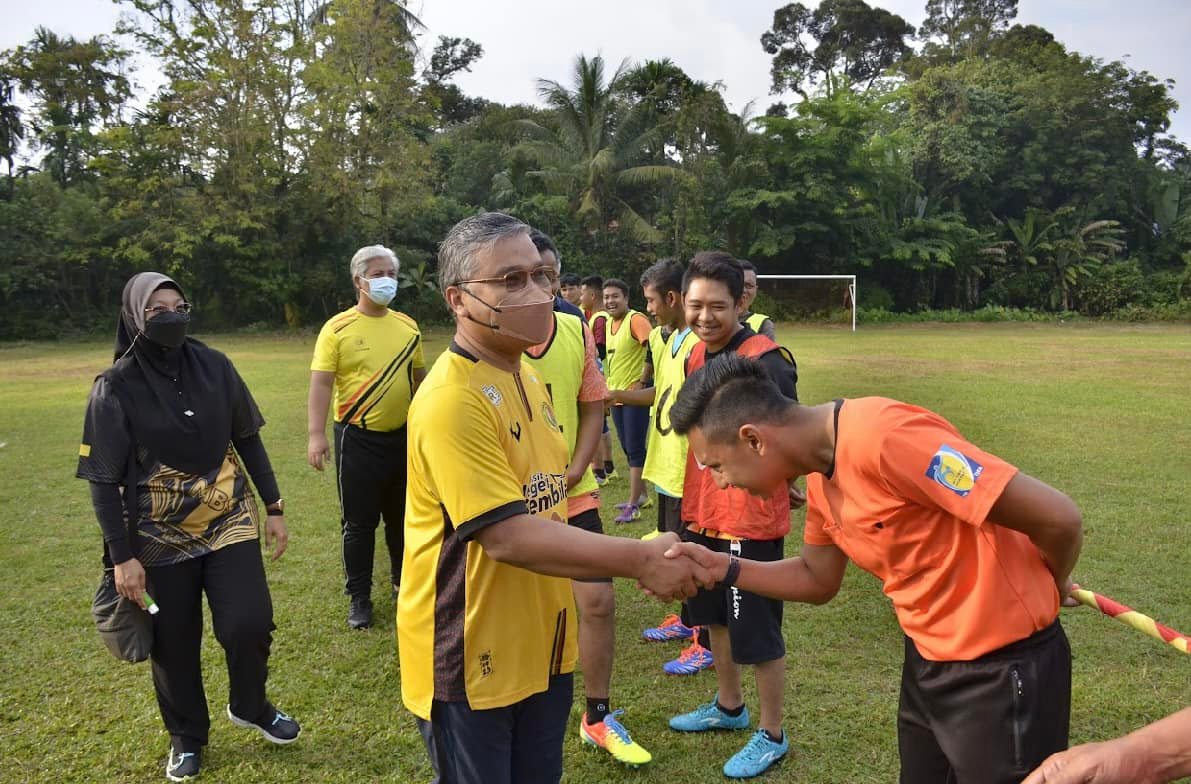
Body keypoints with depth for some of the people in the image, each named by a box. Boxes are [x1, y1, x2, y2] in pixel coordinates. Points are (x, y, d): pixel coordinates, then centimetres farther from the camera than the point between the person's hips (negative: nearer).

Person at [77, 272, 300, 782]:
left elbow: (248, 440, 5)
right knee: (175, 645, 11)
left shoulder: (214, 367, -4)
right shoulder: (115, 388, -11)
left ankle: (249, 707, 26)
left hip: (232, 523, 1)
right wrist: (121, 557, -10)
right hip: (162, 540, -1)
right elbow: (105, 481, -7)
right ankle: (187, 738, 35)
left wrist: (274, 508, 5)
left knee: (249, 624, -5)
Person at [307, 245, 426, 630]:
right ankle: (359, 598, 21)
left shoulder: (407, 326, 6)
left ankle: (404, 582, 36)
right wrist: (315, 435, -21)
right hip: (358, 439, -4)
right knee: (359, 522, 6)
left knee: (403, 516, 16)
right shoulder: (338, 328, -8)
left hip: (403, 436, 4)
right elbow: (321, 383, -12)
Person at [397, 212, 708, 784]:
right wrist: (640, 560, -29)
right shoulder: (451, 398, -25)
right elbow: (507, 536, -30)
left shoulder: (526, 375, 7)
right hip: (470, 657, -8)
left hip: (538, 646, 8)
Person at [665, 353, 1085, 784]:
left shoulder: (880, 438, -31)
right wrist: (723, 568, -3)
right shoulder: (821, 474, -2)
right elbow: (818, 580, 11)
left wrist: (1050, 584, -4)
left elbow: (1057, 517, -26)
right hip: (928, 660, 8)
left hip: (1000, 668, -8)